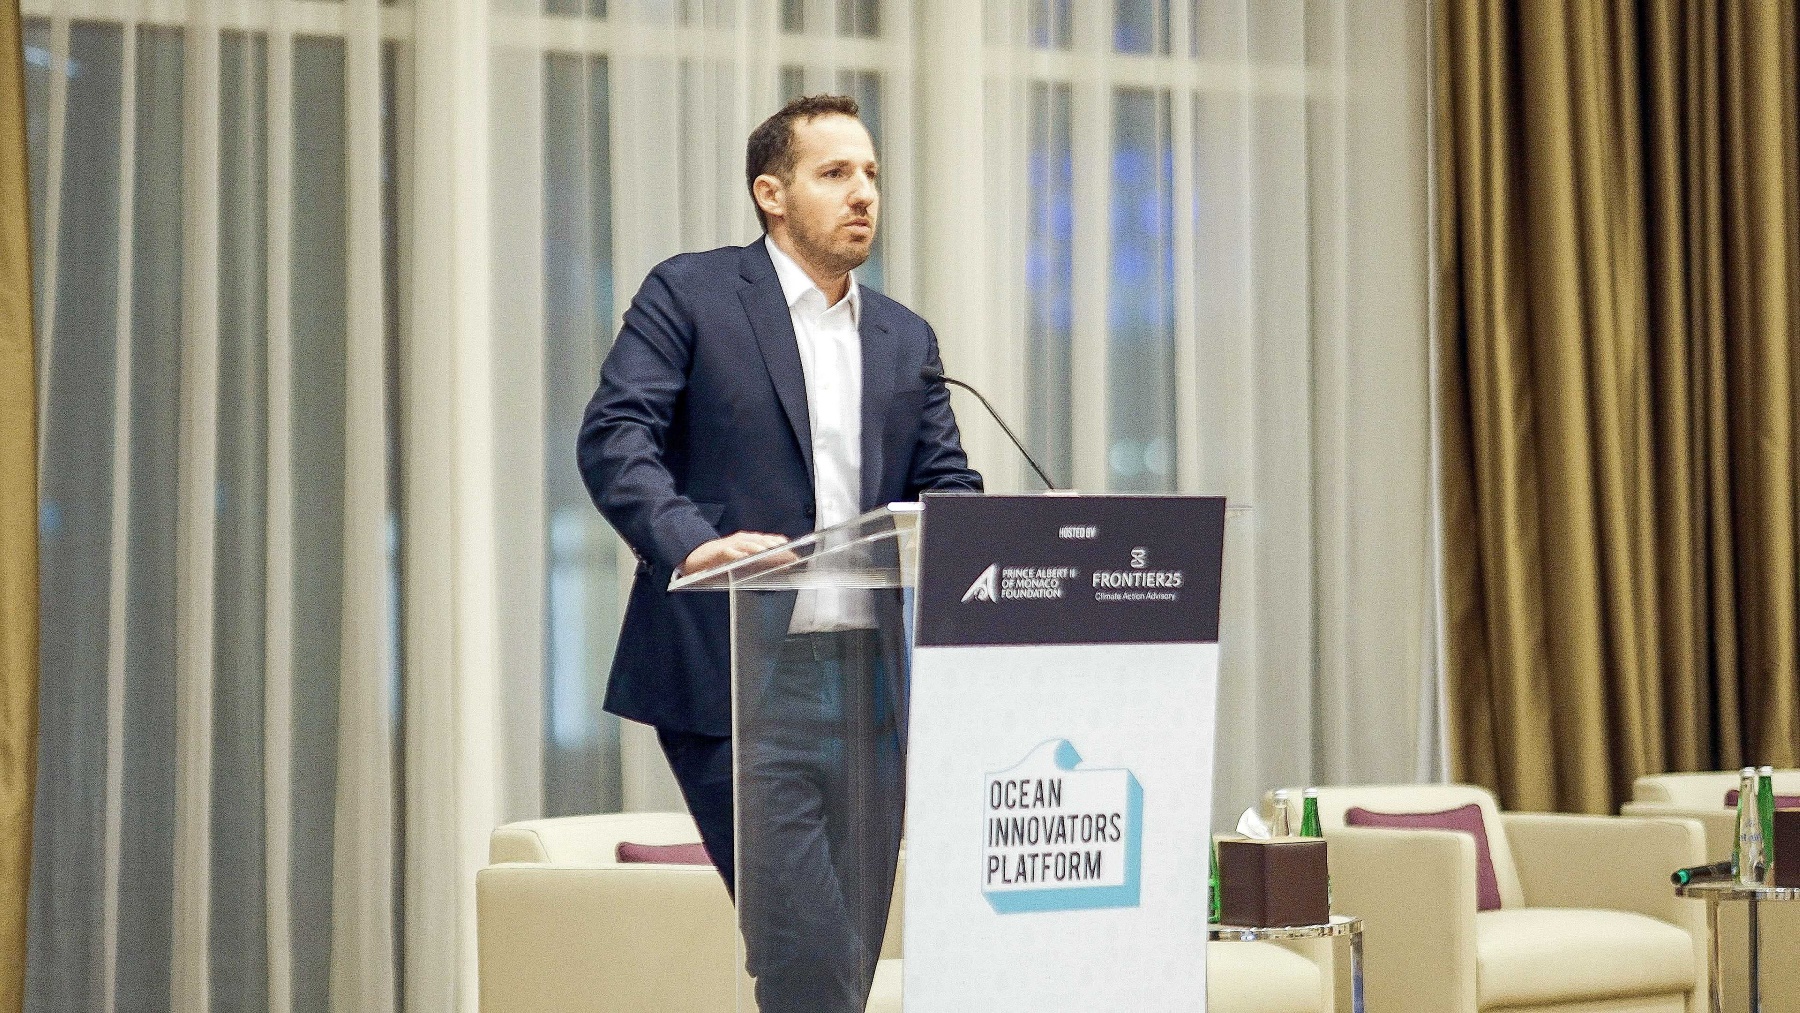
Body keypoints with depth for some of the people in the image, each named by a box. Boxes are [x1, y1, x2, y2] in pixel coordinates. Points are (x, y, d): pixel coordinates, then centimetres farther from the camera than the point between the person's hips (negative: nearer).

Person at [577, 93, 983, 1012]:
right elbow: (613, 437, -9)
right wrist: (690, 542, -28)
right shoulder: (689, 295, 2)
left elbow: (948, 485, 13)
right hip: (738, 676, -6)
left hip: (869, 684, 6)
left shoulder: (907, 341, 19)